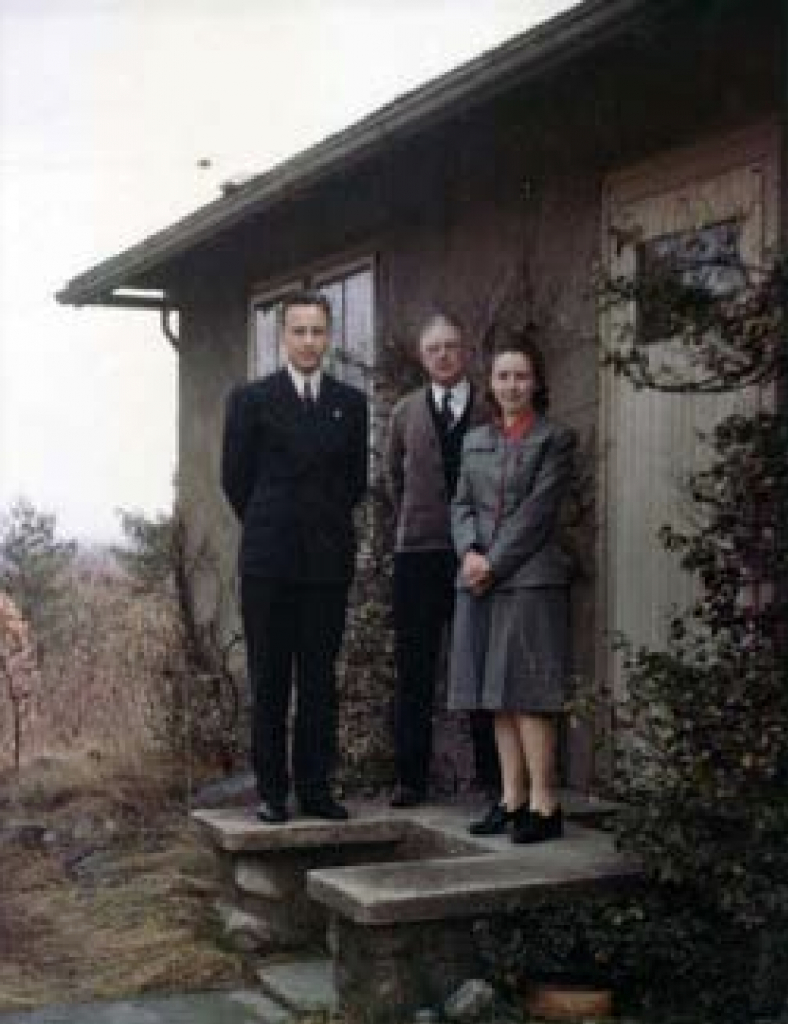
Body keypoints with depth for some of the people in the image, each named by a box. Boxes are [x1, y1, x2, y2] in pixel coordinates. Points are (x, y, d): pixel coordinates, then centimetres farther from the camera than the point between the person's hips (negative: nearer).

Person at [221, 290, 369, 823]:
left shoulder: (351, 403, 10)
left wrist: (324, 524, 12)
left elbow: (357, 479, 15)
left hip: (329, 559, 2)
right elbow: (235, 476, 6)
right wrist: (268, 527, 9)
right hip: (268, 559, -2)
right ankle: (272, 790, 8)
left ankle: (316, 787, 11)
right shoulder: (251, 399, 3)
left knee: (320, 678, 5)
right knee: (269, 680, 1)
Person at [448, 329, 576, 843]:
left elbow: (537, 510, -8)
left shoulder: (556, 438, 1)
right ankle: (512, 798, 11)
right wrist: (469, 551, -8)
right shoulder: (476, 440, 18)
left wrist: (494, 563, -12)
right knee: (497, 694, 6)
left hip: (530, 579, -6)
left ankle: (544, 804, -4)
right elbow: (462, 504, 12)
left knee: (527, 693, -8)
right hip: (480, 581, 6)